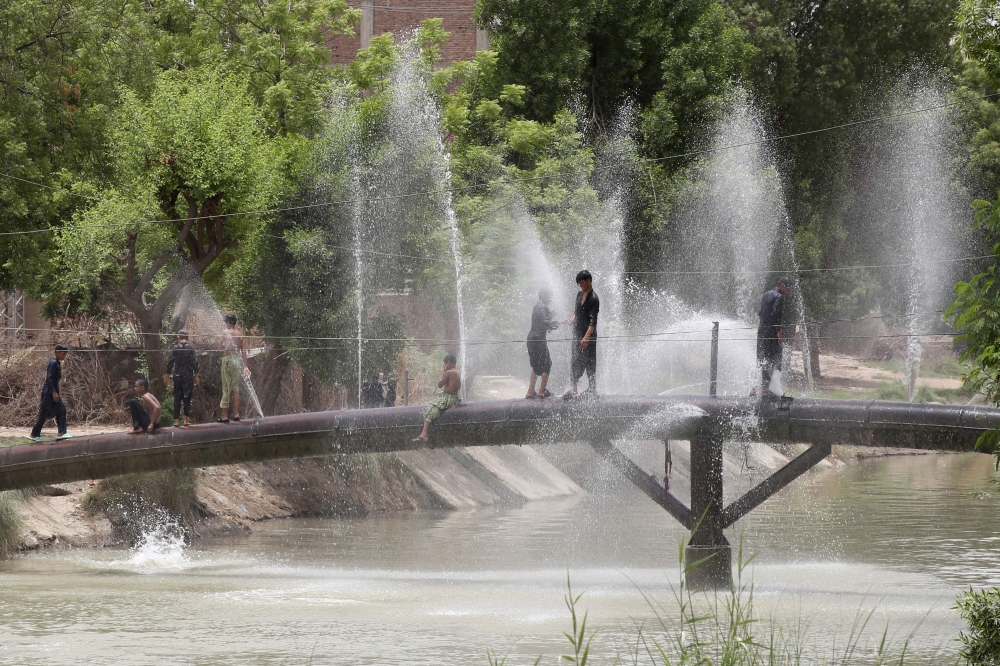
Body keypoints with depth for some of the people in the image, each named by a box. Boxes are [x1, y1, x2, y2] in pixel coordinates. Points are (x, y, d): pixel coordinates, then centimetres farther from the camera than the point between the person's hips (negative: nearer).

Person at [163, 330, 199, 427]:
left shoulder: (175, 348, -1)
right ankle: (186, 420, 2)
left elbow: (170, 362, 0)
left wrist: (167, 375, 7)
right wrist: (196, 375, 1)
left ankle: (176, 420, 3)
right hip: (188, 376, -1)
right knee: (187, 397, 6)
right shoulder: (191, 347, -3)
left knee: (177, 398, 6)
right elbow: (195, 362, -6)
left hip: (177, 376, 1)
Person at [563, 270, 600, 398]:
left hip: (589, 335, -8)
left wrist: (587, 336, -29)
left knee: (589, 362, -4)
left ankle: (592, 389, -1)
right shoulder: (580, 295, 11)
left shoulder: (593, 299, -13)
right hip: (577, 333, 8)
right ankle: (574, 388, 16)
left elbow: (593, 321, -21)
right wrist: (572, 319, 12)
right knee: (575, 361, 9)